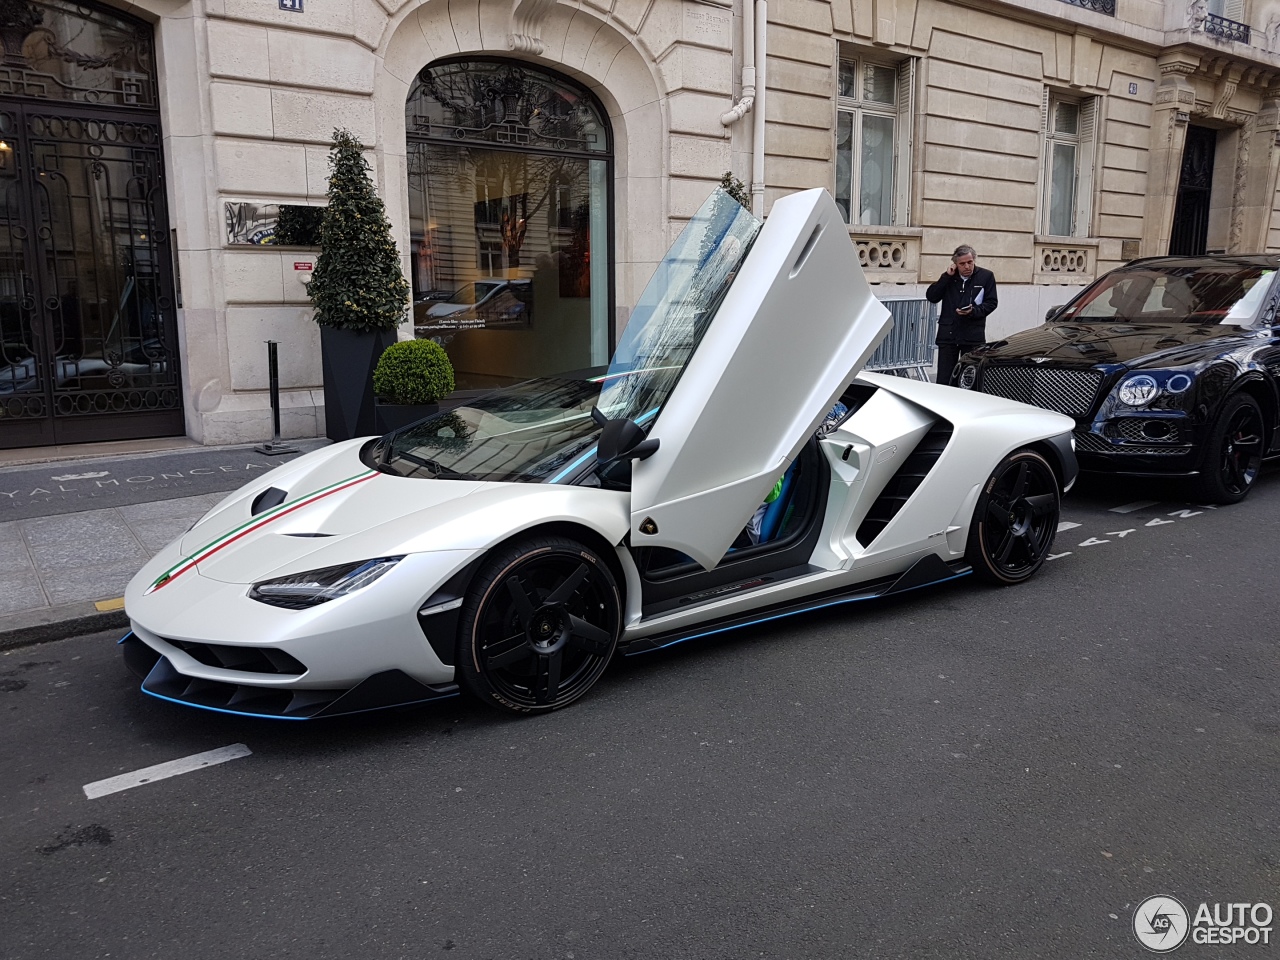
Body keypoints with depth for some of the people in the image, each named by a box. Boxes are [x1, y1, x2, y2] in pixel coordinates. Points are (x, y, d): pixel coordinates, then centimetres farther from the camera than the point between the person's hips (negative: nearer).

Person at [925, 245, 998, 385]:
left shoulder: (986, 276, 3)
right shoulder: (949, 277, 10)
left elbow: (991, 303, 3)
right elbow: (931, 297, 0)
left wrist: (973, 311, -15)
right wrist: (946, 277, -7)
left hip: (973, 336, -1)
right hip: (948, 334, 2)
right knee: (943, 379, 1)